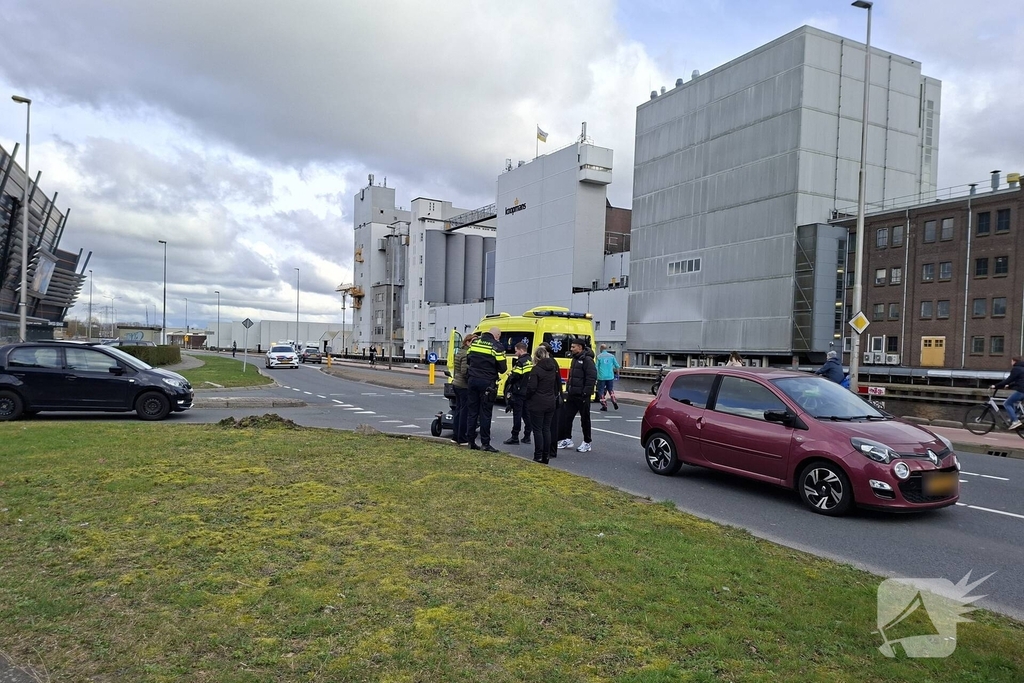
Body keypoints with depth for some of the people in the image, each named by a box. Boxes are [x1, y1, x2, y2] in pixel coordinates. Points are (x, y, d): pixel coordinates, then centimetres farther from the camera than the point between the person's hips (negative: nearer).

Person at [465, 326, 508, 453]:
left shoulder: (475, 342, 9)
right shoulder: (497, 346, -9)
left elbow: (468, 360, 16)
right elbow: (502, 368, -8)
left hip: (472, 380, 5)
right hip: (487, 383, -5)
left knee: (472, 411, 10)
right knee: (485, 413, -2)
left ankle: (471, 441, 14)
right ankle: (485, 443, 2)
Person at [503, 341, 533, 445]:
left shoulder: (520, 362, -15)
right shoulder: (531, 362, 11)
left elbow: (514, 376, -18)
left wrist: (508, 382, -1)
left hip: (518, 392, -8)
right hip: (528, 392, 8)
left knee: (517, 415, -4)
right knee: (526, 414, 12)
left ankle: (515, 437, -1)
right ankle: (527, 436, 16)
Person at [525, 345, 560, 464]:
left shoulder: (536, 370, -15)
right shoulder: (553, 368, 6)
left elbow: (531, 388, -16)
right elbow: (558, 384, 14)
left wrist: (526, 396, 1)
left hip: (537, 404, -6)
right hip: (550, 403, 6)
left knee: (537, 430, -1)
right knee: (547, 429, 11)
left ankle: (538, 457, 0)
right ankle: (546, 456, 14)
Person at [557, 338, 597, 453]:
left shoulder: (587, 360, -14)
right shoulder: (575, 359, 15)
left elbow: (592, 377, -20)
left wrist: (586, 392, -22)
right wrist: (568, 389, 17)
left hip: (582, 396, -9)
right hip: (572, 395, 9)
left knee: (585, 419, 3)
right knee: (566, 416, 9)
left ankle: (587, 443, 14)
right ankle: (567, 440, 20)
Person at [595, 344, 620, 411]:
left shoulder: (599, 356, -5)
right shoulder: (611, 356, 3)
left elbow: (596, 367, -6)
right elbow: (617, 366, 5)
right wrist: (617, 374, 17)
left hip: (601, 377, -3)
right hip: (610, 376, 3)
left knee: (601, 391, 7)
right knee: (611, 390, 19)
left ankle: (604, 406, 4)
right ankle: (614, 402, 3)